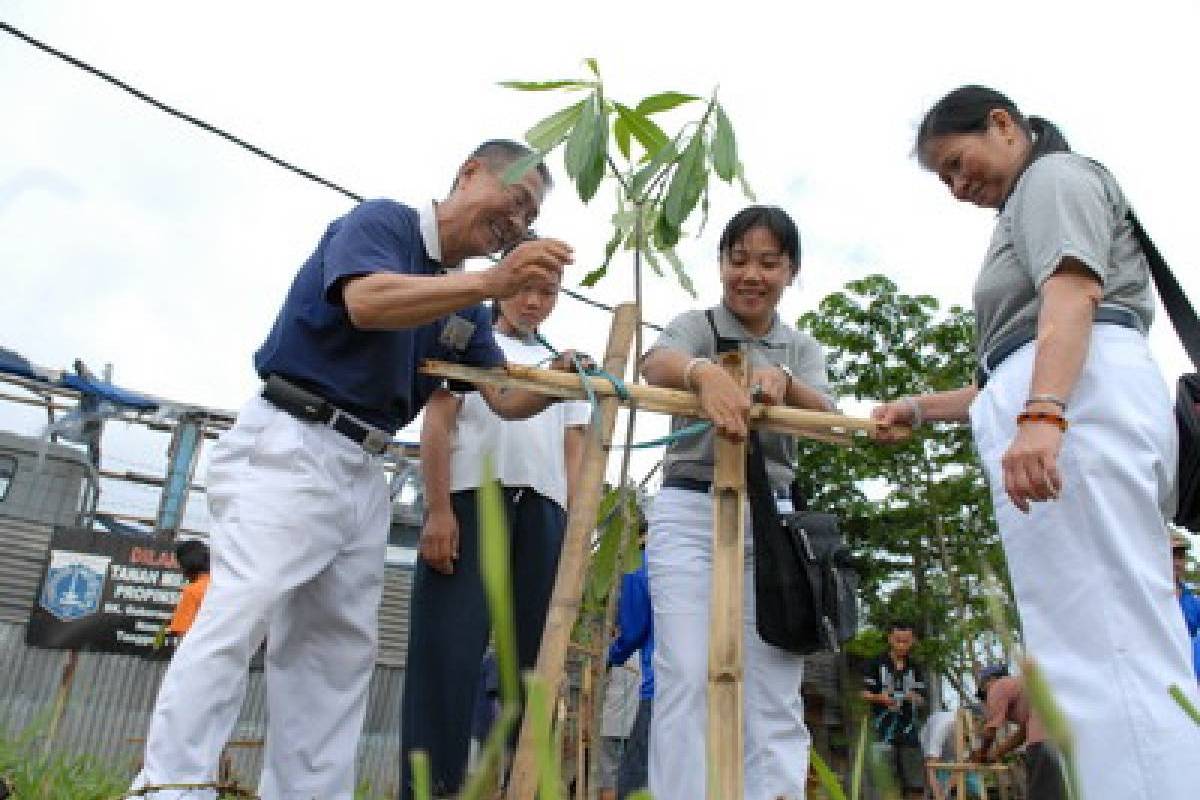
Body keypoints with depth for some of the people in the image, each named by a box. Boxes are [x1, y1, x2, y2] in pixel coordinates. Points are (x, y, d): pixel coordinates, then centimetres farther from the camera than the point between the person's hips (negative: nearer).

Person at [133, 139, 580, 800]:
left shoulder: (464, 302, 17)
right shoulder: (380, 220, -3)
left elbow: (505, 399, 10)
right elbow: (368, 301, -24)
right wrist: (493, 282, -33)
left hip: (364, 470, 8)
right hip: (289, 445, -8)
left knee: (340, 647, 5)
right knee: (241, 611, -17)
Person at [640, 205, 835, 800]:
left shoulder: (803, 349, 16)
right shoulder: (696, 325, 6)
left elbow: (826, 419, -4)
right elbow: (657, 363, -19)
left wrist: (782, 381, -27)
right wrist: (705, 371, -43)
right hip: (690, 512, -3)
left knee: (776, 692, -1)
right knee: (687, 677, -11)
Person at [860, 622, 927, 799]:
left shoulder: (916, 669, 11)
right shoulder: (876, 664, 1)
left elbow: (923, 701, 6)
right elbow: (865, 693, -1)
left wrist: (915, 698, -16)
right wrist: (879, 697, -20)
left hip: (909, 731, 3)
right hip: (884, 732, -3)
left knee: (916, 785, 2)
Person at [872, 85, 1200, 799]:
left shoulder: (1054, 175, 11)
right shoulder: (1029, 213, 38)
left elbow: (1074, 290, -11)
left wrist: (1040, 414, -26)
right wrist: (923, 407, 34)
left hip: (1080, 400, -10)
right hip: (1061, 411, 10)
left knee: (1106, 653, -19)